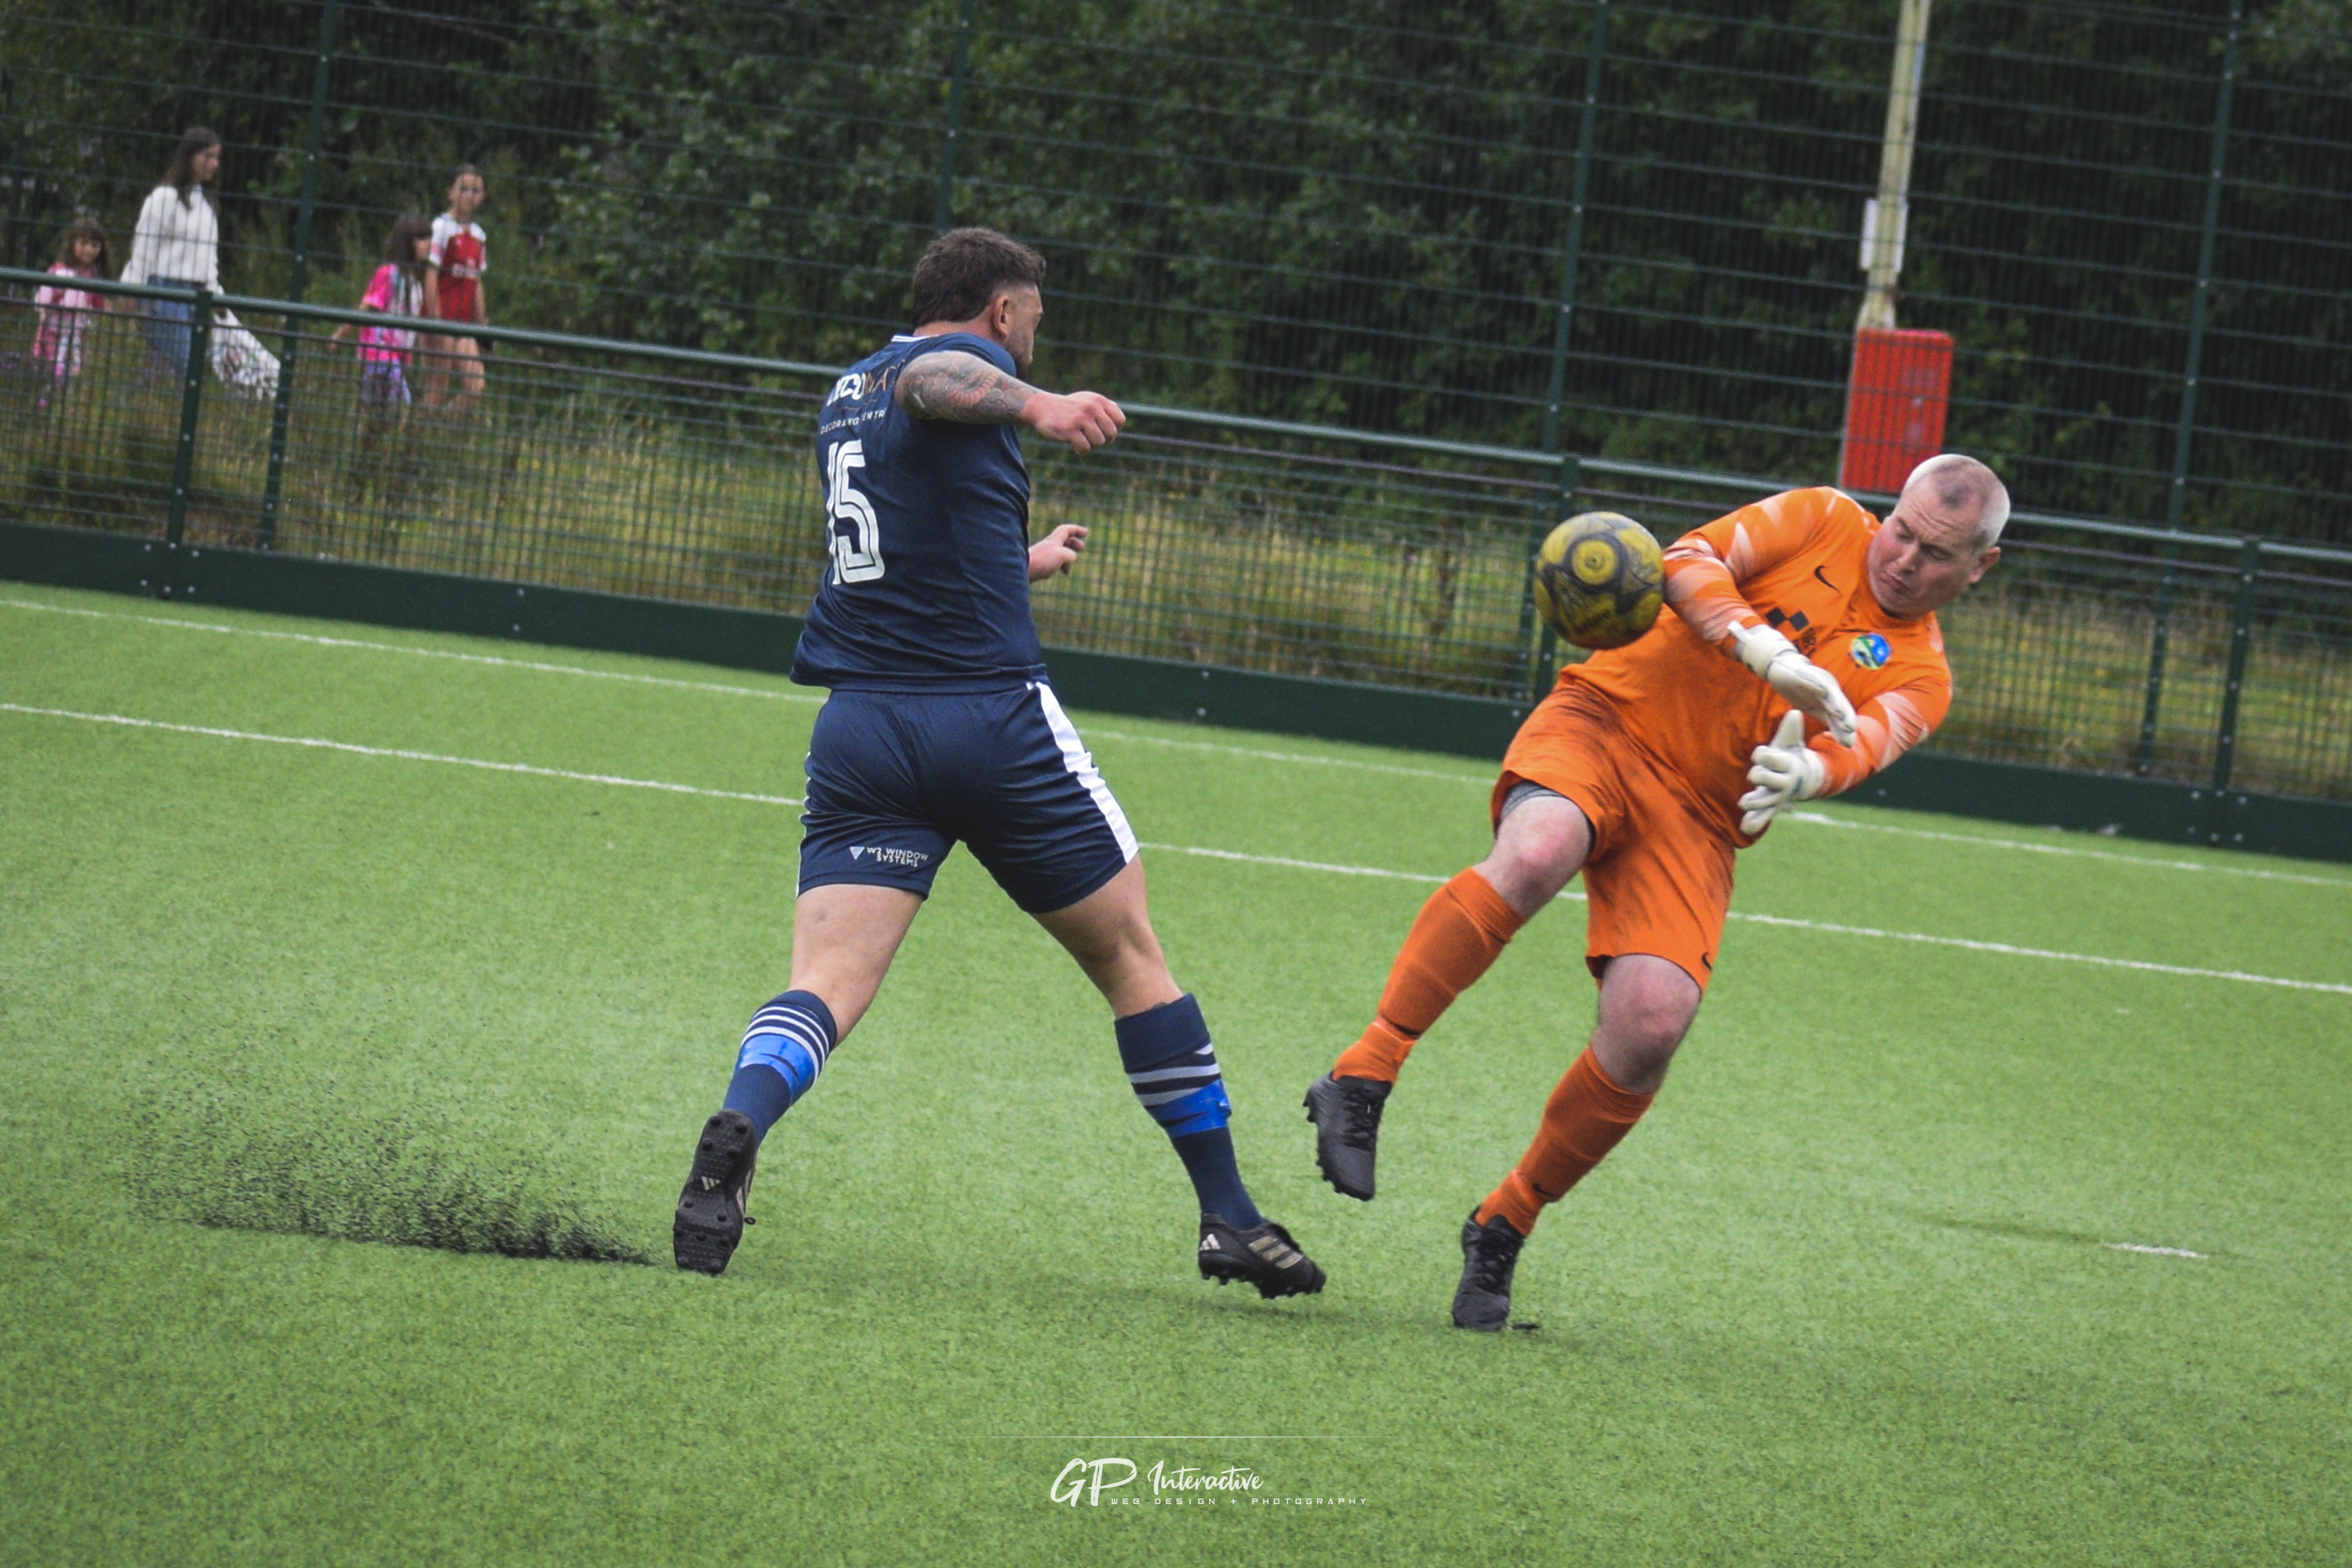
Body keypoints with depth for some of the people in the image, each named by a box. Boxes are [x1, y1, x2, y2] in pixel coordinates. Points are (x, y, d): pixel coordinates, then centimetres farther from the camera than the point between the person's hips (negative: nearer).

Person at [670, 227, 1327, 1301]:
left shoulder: (845, 394, 23)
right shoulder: (965, 357, -1)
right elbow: (934, 381, -27)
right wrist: (1035, 404, -46)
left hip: (858, 728, 5)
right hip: (994, 716, -5)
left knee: (824, 985, -7)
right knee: (1131, 958, 10)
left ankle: (736, 1130, -39)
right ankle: (1227, 1218, 13)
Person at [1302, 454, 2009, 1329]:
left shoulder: (1918, 681, 8)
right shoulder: (1824, 522, 8)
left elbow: (1862, 745, -14)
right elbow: (1690, 560, -7)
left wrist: (1805, 771, -39)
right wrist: (1763, 648, -25)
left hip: (1697, 821, 2)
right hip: (1605, 722, -2)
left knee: (1652, 1022, -20)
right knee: (1536, 855, -36)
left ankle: (1505, 1224, 2)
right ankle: (1361, 1079, -28)